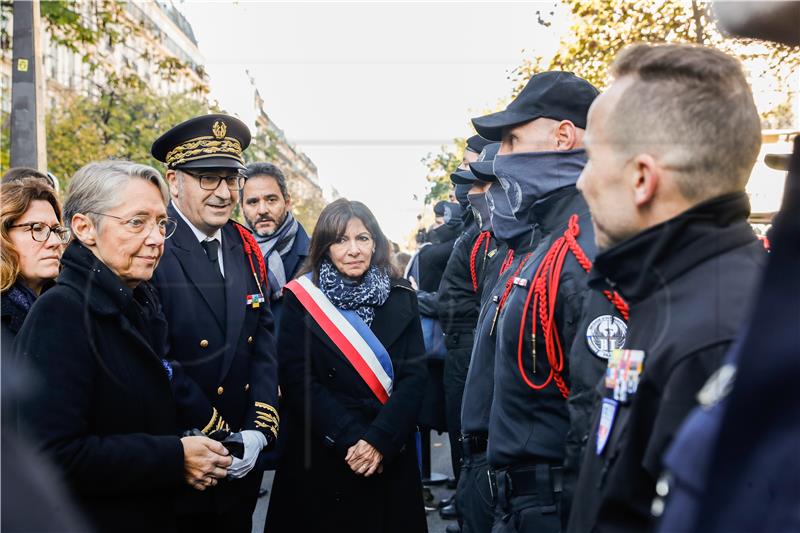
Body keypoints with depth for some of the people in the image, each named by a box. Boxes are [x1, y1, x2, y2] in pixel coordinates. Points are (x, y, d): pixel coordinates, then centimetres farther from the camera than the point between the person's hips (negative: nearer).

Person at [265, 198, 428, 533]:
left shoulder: (401, 299, 3)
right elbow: (298, 380, -9)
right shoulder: (301, 299, -3)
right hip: (320, 458, -2)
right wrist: (349, 439, -17)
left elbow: (414, 376, -4)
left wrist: (380, 440, -16)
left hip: (391, 457, 2)